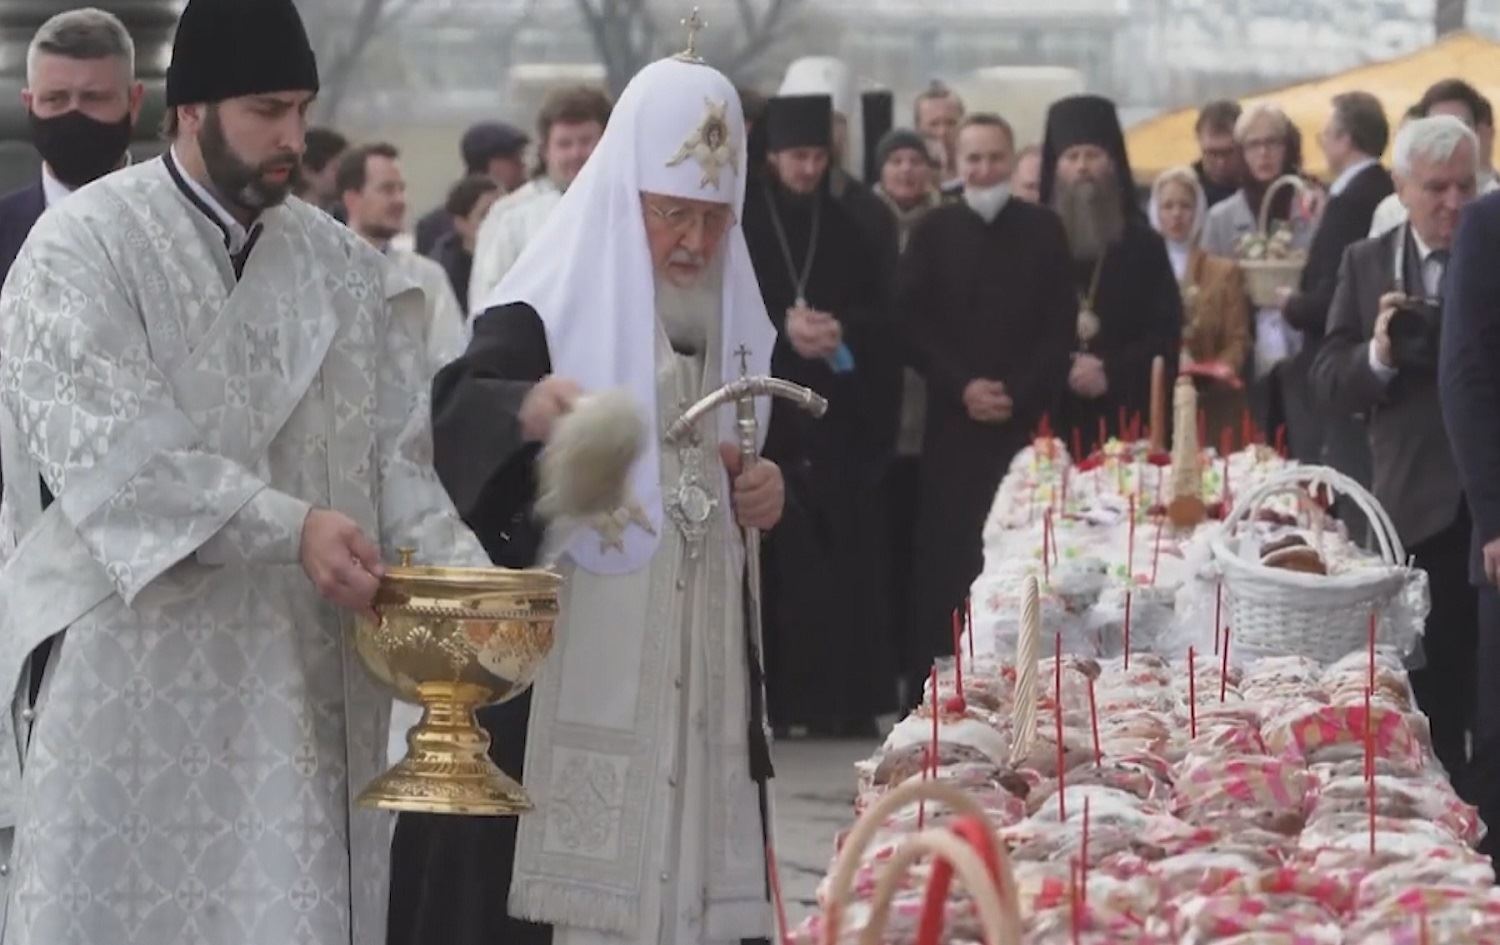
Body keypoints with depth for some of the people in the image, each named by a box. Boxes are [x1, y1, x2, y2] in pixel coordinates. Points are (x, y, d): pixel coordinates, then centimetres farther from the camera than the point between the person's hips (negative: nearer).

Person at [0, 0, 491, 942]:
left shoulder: (340, 265, 12)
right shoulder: (83, 250, -4)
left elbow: (393, 455, 9)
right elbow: (114, 449, -16)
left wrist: (465, 576, -10)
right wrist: (290, 527, -24)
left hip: (306, 682, 4)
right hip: (133, 676, -4)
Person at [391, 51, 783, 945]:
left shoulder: (734, 321, 12)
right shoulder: (549, 309, -7)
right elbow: (448, 430, -21)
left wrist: (767, 494, 2)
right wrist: (522, 411, -41)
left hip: (699, 671, 6)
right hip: (565, 671, -6)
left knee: (679, 863, 4)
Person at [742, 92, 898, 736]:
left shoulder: (846, 229, 13)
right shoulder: (744, 223, 3)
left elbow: (878, 314, 11)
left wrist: (839, 328, -10)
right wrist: (783, 328, -15)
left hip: (839, 413, 3)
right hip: (766, 411, -3)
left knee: (844, 557, -3)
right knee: (775, 560, -8)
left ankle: (843, 700, 0)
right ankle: (774, 699, -5)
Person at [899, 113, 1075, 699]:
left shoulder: (1043, 230, 7)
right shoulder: (935, 232, 8)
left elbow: (1061, 326, 3)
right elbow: (912, 322, 3)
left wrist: (1020, 392, -8)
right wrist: (961, 386, -8)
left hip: (1027, 419, 0)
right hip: (953, 420, 0)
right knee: (946, 556, -4)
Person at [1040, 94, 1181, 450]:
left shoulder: (1143, 246, 10)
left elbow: (1167, 333, 3)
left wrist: (1111, 373, -10)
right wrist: (1060, 370, -12)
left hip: (1126, 420, 1)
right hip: (1052, 420, -1)